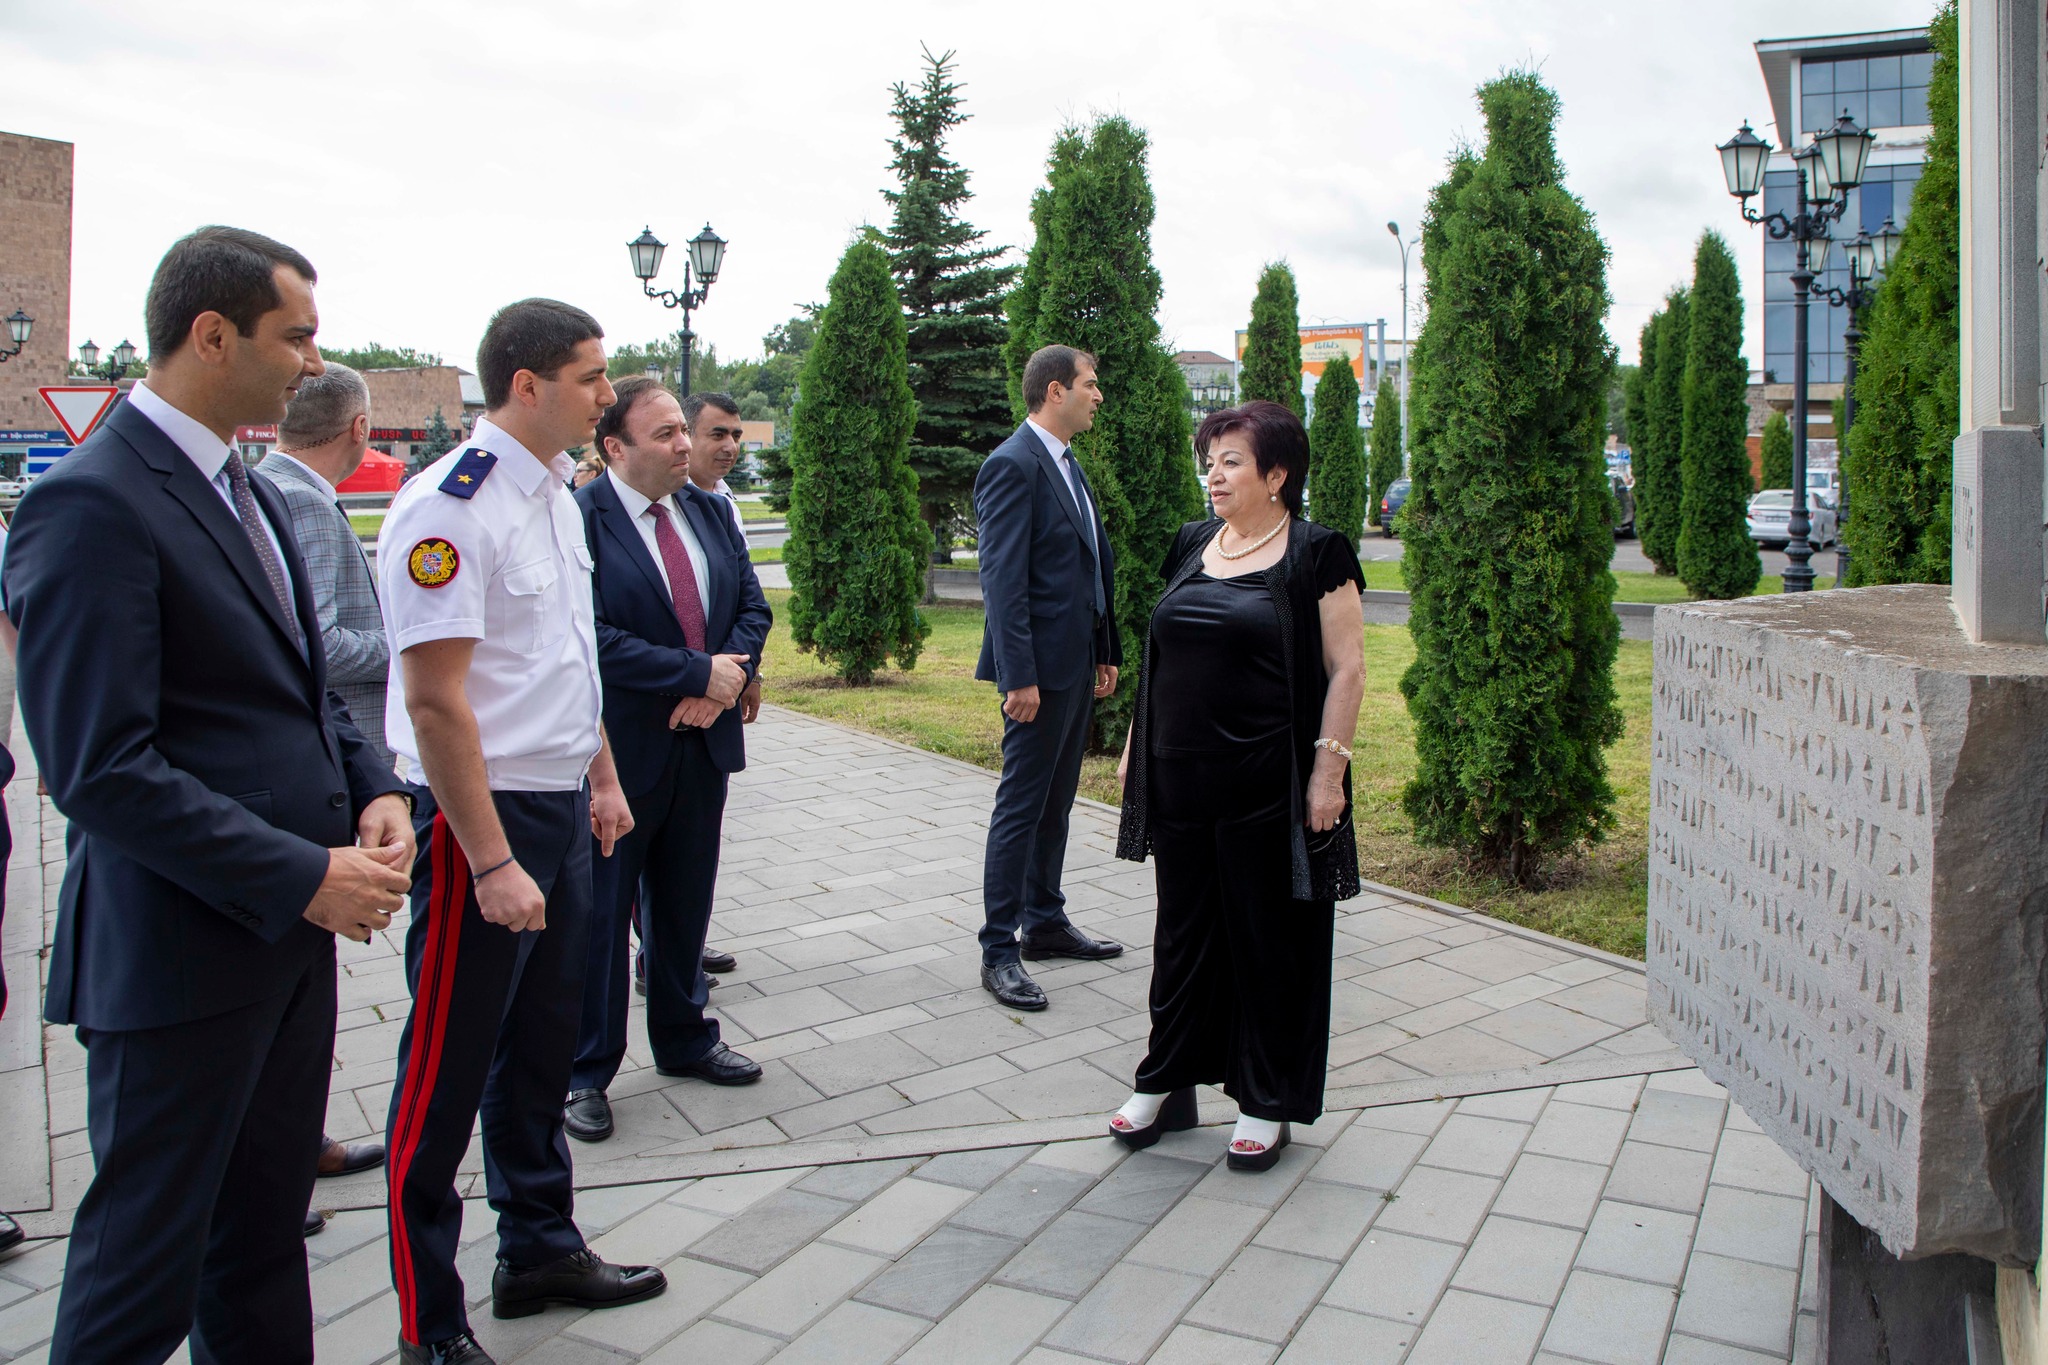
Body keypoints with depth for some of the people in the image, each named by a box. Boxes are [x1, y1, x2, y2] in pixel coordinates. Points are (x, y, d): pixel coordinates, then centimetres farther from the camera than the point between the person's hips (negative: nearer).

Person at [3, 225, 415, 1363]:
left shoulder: (245, 491, 12)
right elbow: (99, 769, -22)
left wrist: (371, 791, 1)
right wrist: (304, 876, -21)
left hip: (290, 929, 9)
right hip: (180, 956, -9)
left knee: (264, 1232, 21)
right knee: (145, 1267, 8)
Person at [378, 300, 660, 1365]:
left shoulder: (556, 493, 11)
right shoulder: (451, 508, -18)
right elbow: (436, 700, -22)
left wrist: (603, 777, 19)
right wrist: (492, 864, -22)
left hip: (559, 806, 9)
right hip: (479, 814, -9)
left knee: (542, 1043, 20)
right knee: (448, 1072, 4)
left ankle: (540, 1250, 38)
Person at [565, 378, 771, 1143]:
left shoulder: (709, 510, 8)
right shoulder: (578, 520, -14)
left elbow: (750, 605, 7)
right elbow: (595, 637, -22)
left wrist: (724, 683, -10)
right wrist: (699, 673, -20)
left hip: (704, 739, 7)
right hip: (620, 750, -6)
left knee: (685, 903, 19)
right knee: (600, 914, 6)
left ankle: (684, 1041, 36)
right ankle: (586, 1072, 21)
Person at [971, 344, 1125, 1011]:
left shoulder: (1068, 465, 16)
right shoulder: (1013, 464, -14)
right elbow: (1003, 579, -20)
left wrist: (1106, 651, 17)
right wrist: (1019, 676, -23)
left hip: (1077, 665, 9)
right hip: (1040, 667, -9)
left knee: (1056, 801, 17)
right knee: (1021, 805, -3)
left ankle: (1045, 923, 29)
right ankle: (999, 950, 5)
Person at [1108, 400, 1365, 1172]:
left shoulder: (1316, 555, -6)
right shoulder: (1191, 546, 10)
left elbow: (1347, 668, -8)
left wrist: (1329, 769, -15)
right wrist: (1136, 745, 13)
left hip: (1269, 788, -5)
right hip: (1182, 782, 5)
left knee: (1270, 940, 6)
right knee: (1183, 932, 14)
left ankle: (1267, 1103, 21)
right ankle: (1167, 1085, 27)